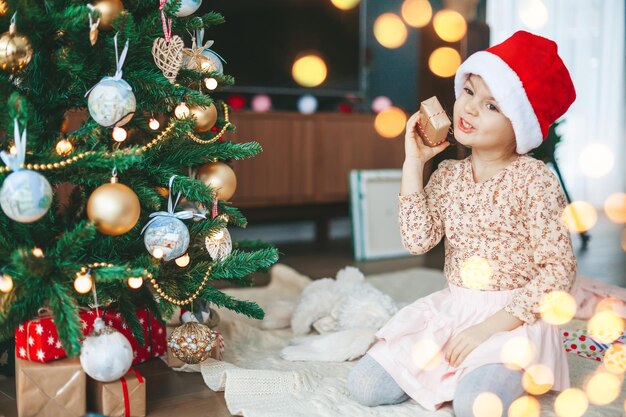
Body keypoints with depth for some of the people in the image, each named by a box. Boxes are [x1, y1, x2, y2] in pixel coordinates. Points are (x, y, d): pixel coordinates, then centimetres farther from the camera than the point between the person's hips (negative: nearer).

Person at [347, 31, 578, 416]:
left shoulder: (534, 179, -12)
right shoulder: (447, 174, 4)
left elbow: (559, 269, -15)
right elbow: (418, 241, -11)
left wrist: (491, 325, -21)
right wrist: (414, 163, -10)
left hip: (512, 318, -5)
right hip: (450, 310, 5)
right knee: (365, 386, -5)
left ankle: (500, 374, 2)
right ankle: (452, 372, 15)